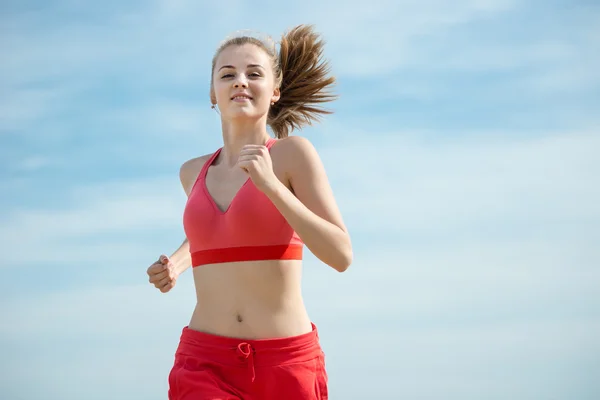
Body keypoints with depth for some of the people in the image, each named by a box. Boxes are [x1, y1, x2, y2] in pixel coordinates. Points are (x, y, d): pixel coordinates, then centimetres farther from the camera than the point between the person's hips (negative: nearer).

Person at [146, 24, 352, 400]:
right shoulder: (195, 171, 12)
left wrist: (271, 185, -19)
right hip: (206, 366, 2)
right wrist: (175, 264, 16)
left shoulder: (293, 151, -2)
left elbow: (342, 256, -10)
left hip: (286, 364, -2)